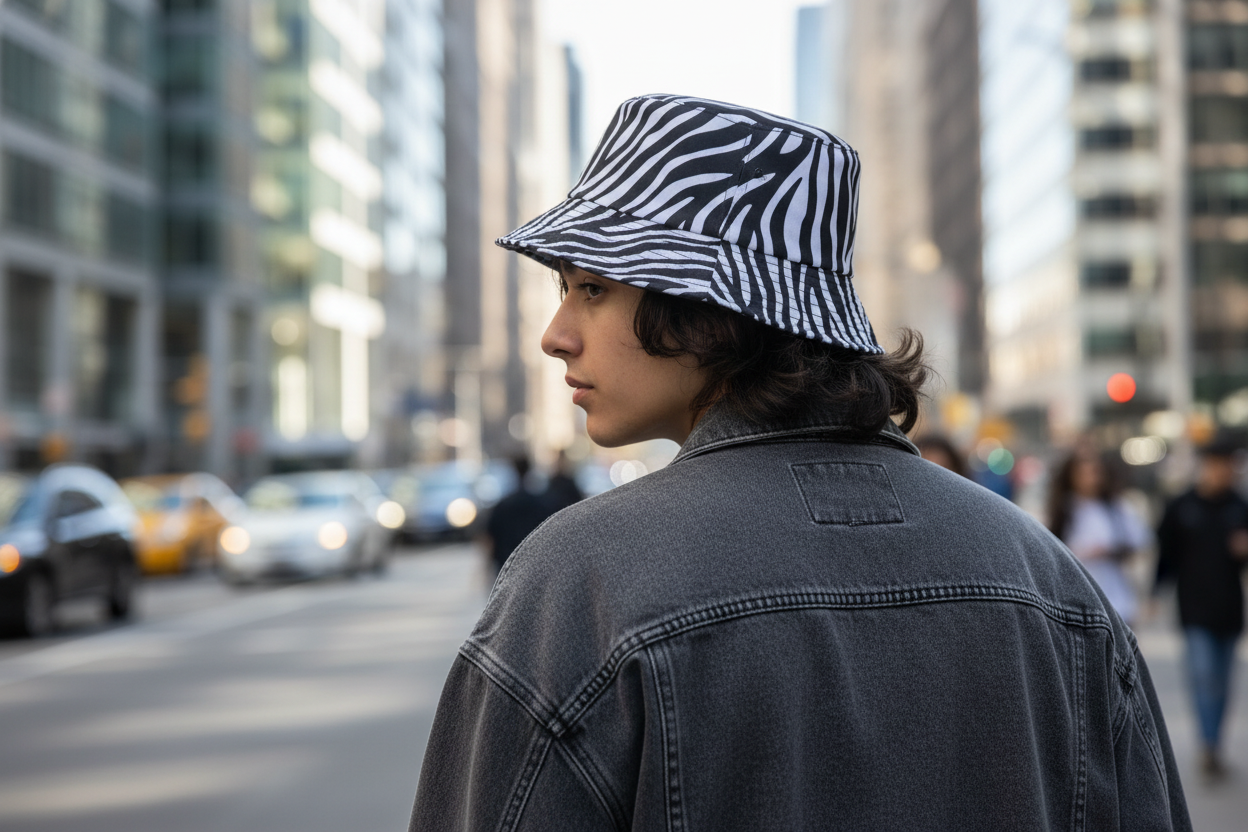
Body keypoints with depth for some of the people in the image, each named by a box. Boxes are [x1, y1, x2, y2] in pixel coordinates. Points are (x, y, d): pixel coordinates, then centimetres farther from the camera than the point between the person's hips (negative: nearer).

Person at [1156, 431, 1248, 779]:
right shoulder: (1180, 508, 0)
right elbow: (1165, 554, 4)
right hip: (1195, 608, -3)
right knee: (1203, 673, -14)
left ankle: (1214, 749, 21)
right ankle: (1209, 747, -15)